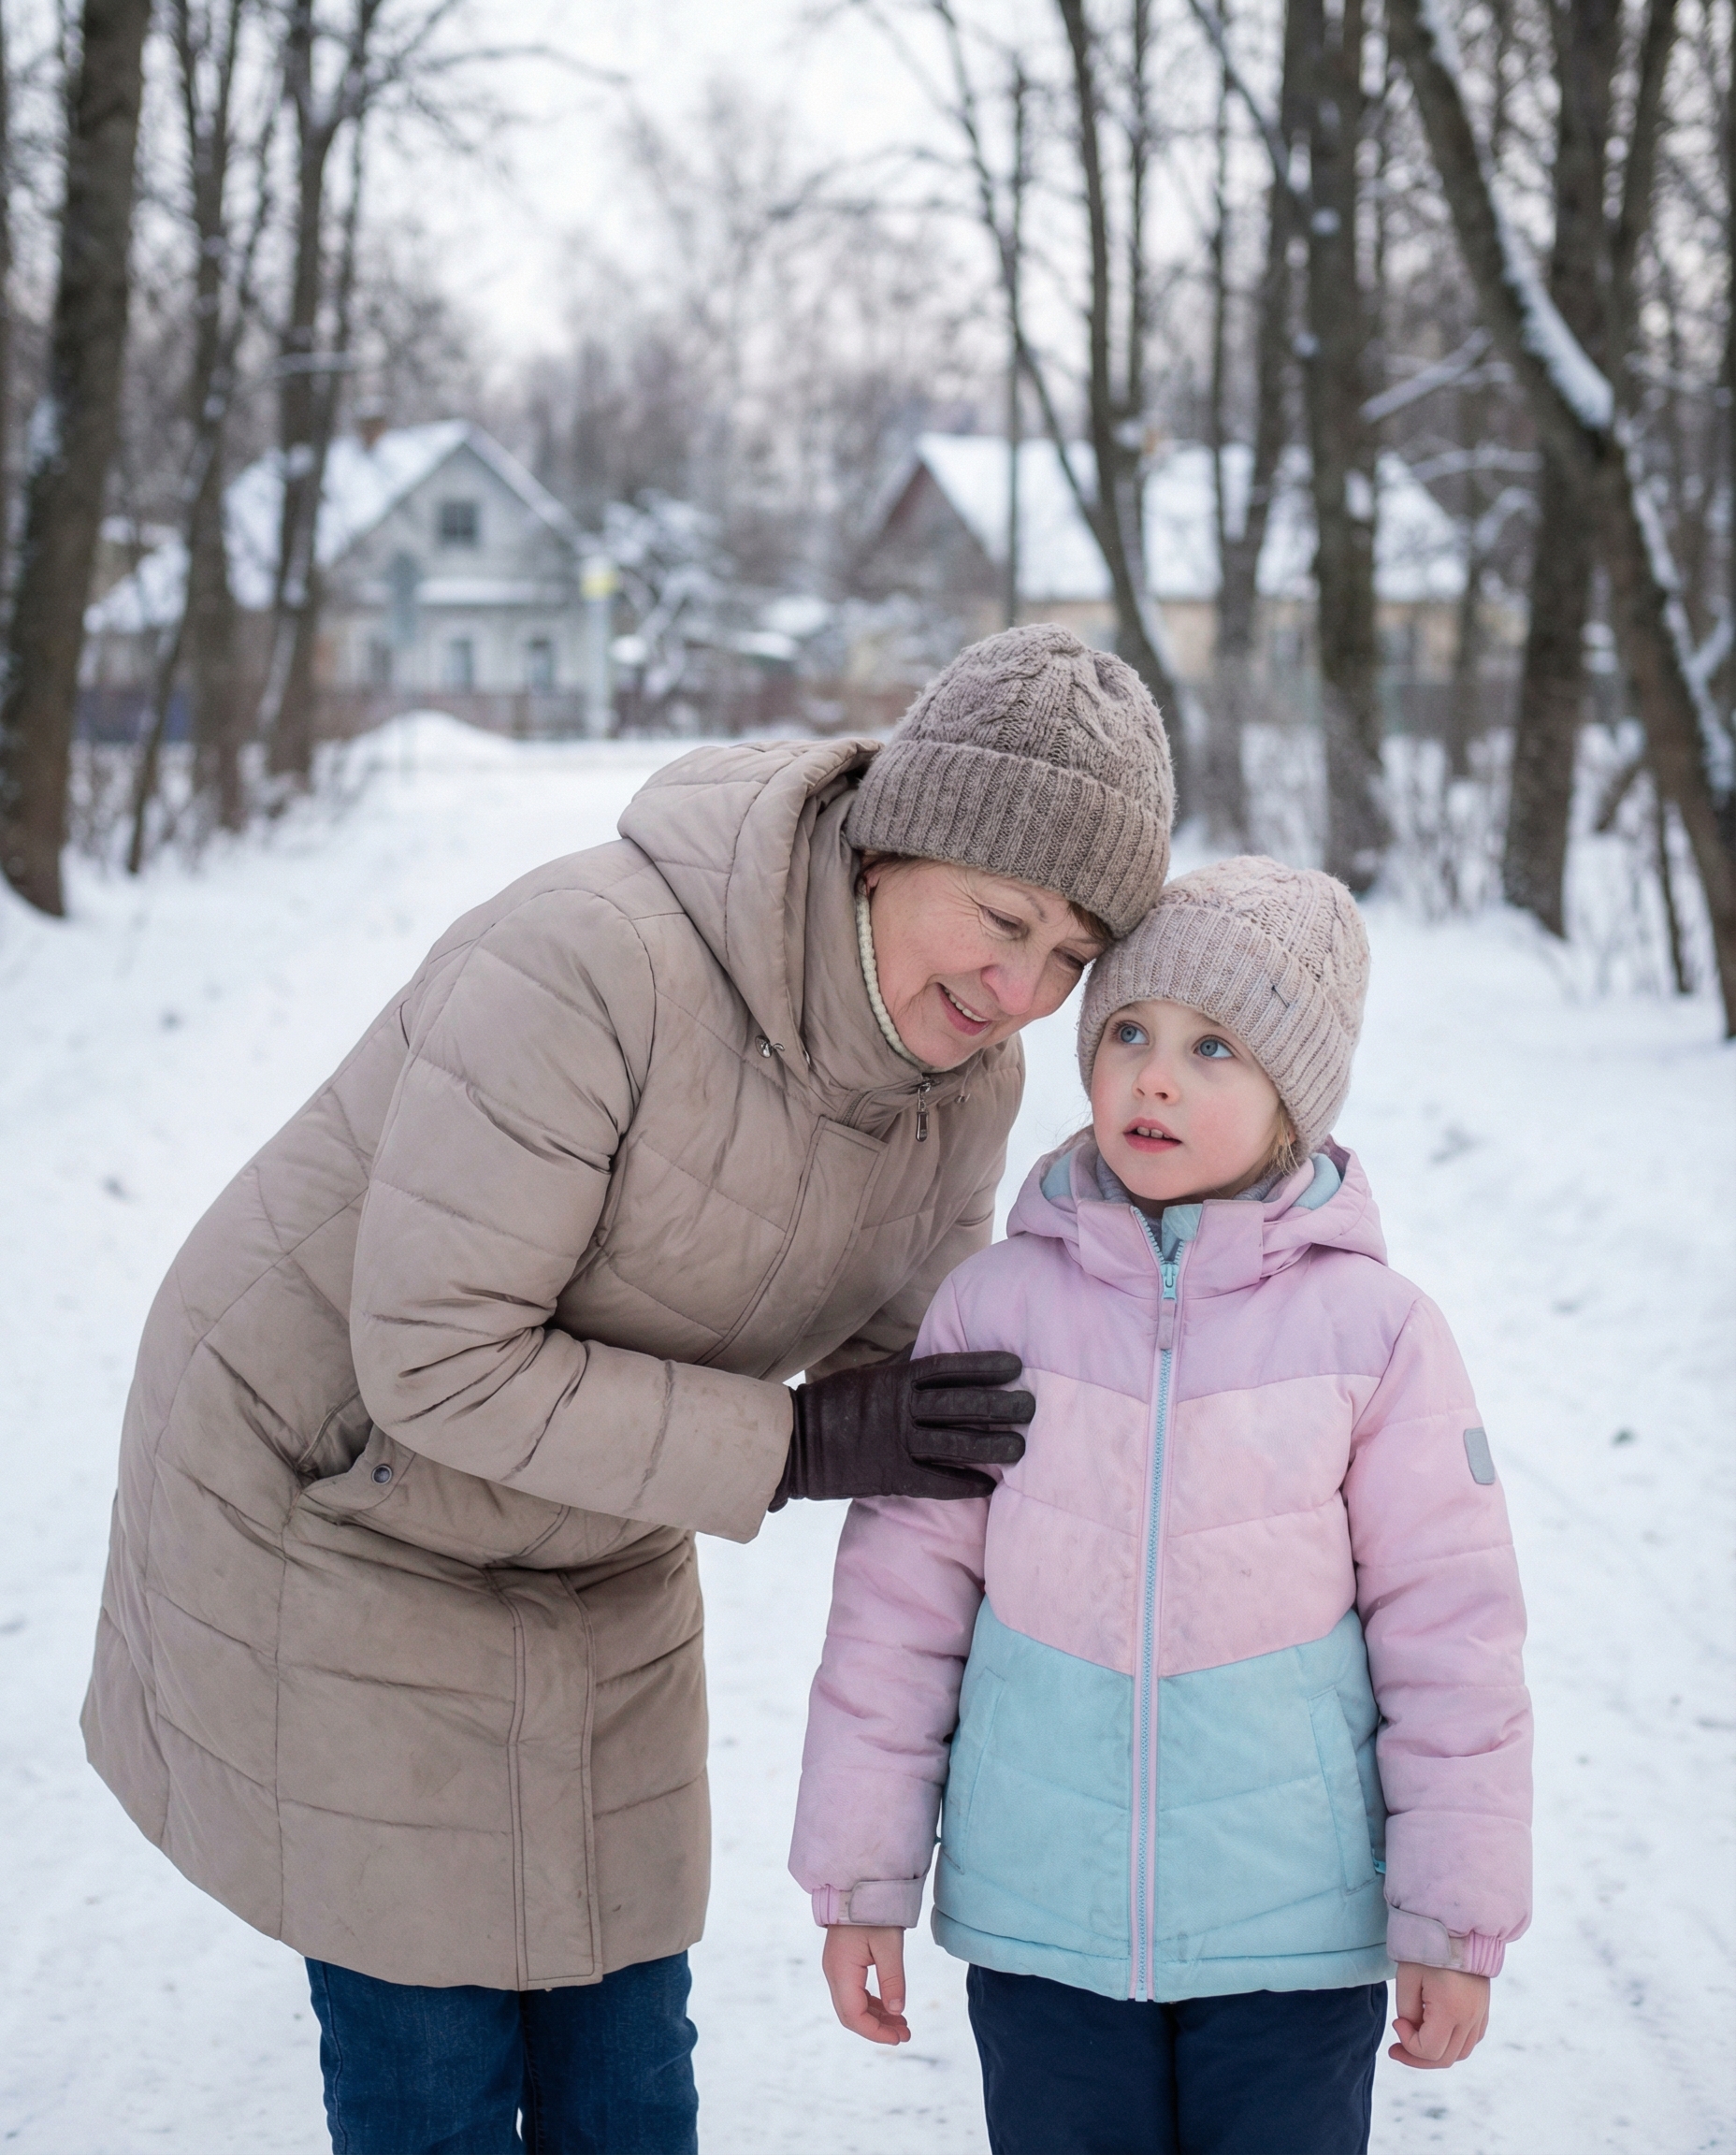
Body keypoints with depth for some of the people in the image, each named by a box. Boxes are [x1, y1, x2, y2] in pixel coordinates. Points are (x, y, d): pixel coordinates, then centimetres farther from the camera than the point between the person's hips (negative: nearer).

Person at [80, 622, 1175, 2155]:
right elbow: (436, 1361, -32)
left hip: (592, 1565, 6)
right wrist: (798, 1446, -31)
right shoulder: (591, 965, -34)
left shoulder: (967, 1077, -11)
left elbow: (911, 1360, 4)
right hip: (322, 1507, -6)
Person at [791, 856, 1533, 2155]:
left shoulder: (1373, 1330, -7)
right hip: (1038, 1921, 1)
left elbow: (1449, 1627, -2)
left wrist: (1458, 1922, -1)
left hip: (1294, 1939, -1)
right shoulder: (995, 1306, -2)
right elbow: (900, 1601, 3)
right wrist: (861, 1876, 4)